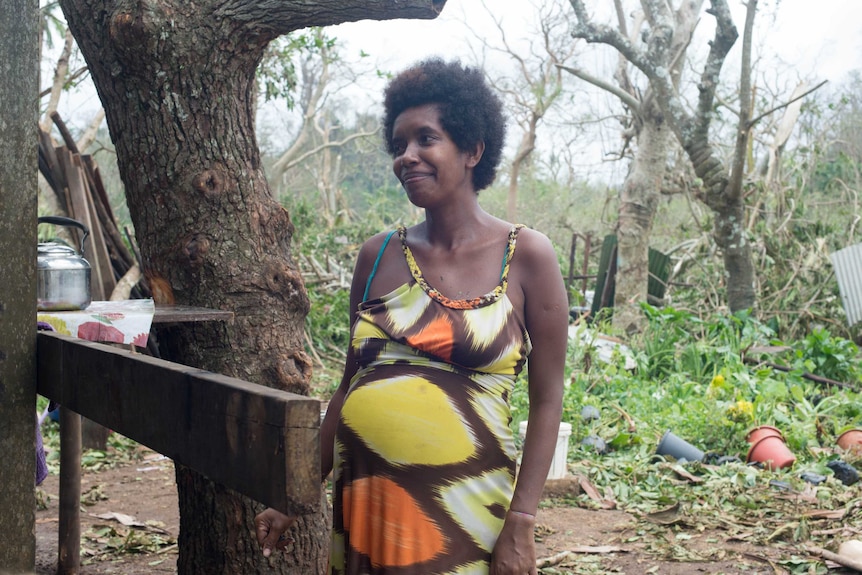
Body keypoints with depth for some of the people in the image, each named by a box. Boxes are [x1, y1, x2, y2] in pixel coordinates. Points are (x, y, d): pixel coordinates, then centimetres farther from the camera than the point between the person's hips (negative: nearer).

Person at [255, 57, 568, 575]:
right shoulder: (379, 255, 6)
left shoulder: (525, 257, -4)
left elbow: (547, 402, -5)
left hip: (465, 507, -3)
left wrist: (520, 525, -11)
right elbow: (351, 386, 12)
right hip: (361, 498, 4)